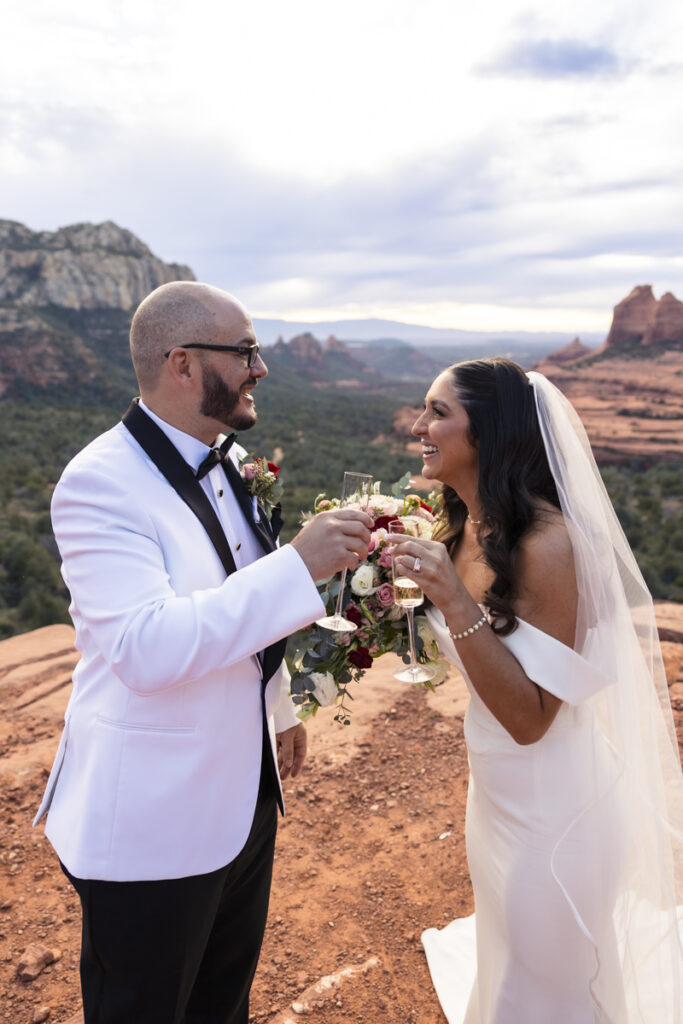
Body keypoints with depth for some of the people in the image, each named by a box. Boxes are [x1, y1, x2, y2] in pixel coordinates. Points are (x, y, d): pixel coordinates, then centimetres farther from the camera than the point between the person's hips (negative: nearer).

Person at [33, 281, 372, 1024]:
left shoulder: (226, 460, 3)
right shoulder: (100, 482, -23)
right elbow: (148, 647, -34)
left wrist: (280, 709, 18)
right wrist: (300, 565, -34)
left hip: (244, 790, 8)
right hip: (151, 821, -7)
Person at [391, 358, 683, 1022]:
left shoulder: (547, 542, -28)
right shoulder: (462, 527, -4)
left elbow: (529, 717, -27)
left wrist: (453, 599, -35)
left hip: (552, 803, -7)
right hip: (495, 787, 8)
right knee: (502, 967, 31)